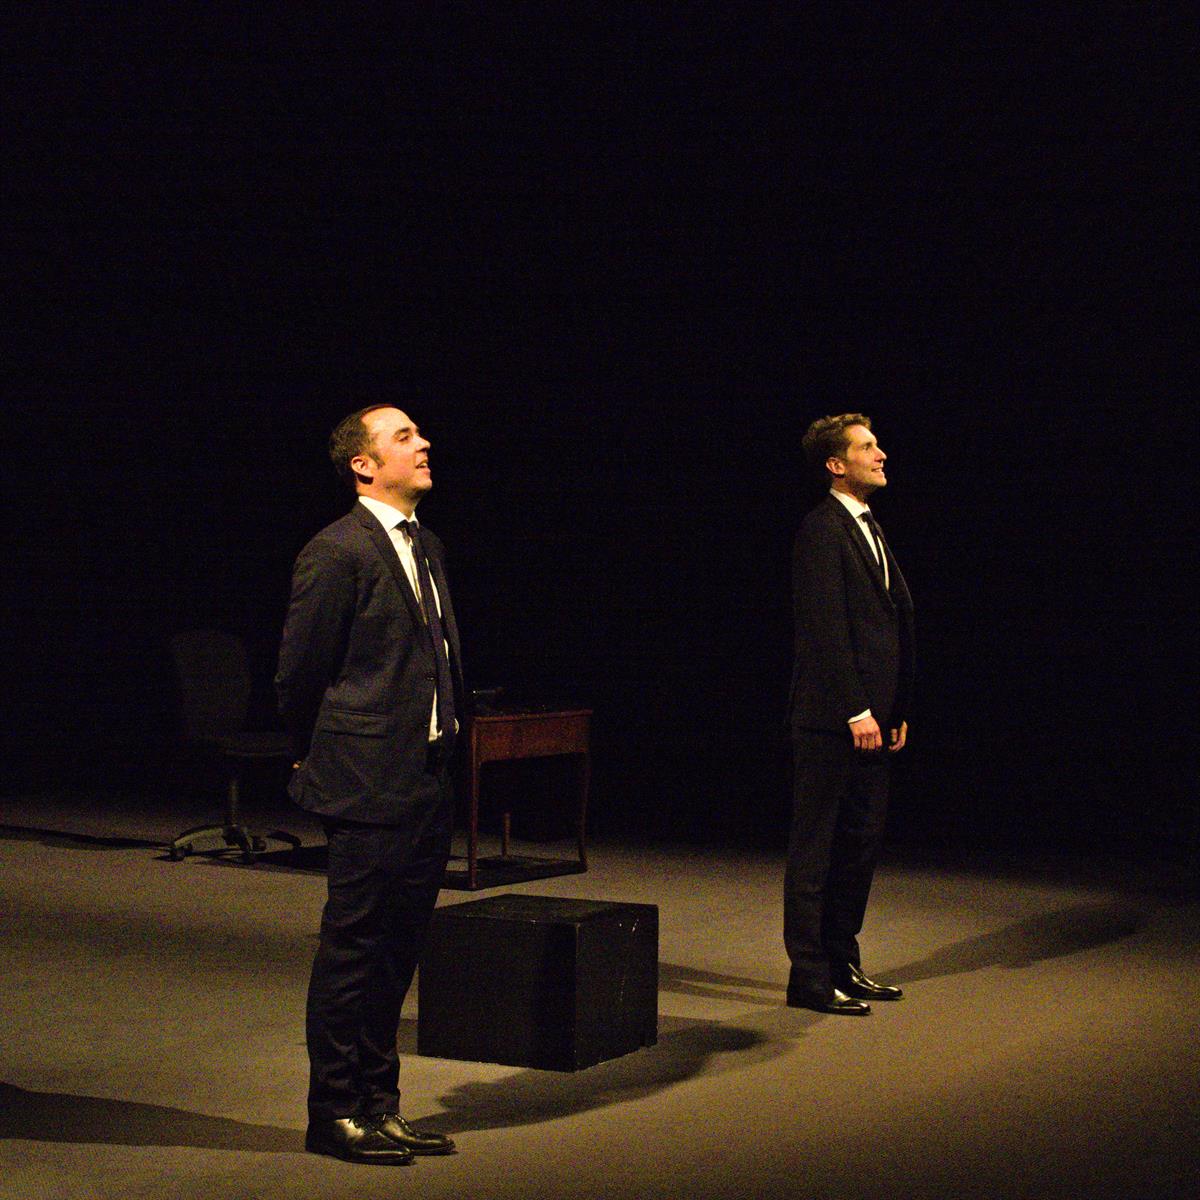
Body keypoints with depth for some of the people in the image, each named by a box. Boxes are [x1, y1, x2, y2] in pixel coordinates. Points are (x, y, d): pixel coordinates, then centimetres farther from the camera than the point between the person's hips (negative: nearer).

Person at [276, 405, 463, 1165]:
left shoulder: (426, 547, 15)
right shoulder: (338, 552, -12)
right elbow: (299, 673, -7)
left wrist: (445, 732, 15)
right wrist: (324, 759, 4)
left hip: (427, 782, 8)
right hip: (369, 787, -8)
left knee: (397, 951, 13)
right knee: (353, 950, 0)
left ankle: (378, 1103, 23)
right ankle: (336, 1112, 10)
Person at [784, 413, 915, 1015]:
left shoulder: (869, 528, 19)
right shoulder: (822, 529, -11)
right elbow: (826, 628, -17)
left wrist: (896, 710, 15)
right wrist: (856, 711, -19)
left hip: (869, 717, 9)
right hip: (831, 718, -9)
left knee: (861, 842, 14)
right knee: (816, 848, -2)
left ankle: (842, 964, 23)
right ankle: (809, 977, 4)